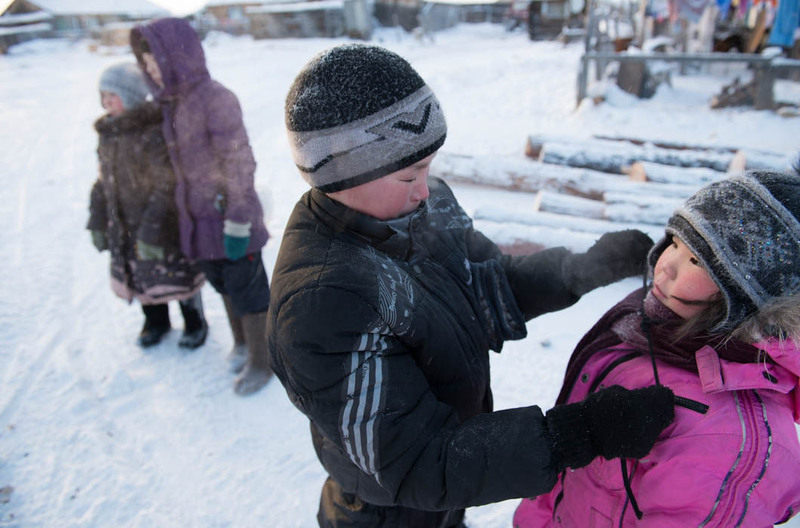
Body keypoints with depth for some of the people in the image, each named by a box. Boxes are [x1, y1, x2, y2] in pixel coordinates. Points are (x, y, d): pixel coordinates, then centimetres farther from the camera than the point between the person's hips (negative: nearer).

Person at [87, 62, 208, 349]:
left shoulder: (154, 133, -20)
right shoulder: (108, 134, 5)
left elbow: (168, 185, -23)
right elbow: (104, 183, 12)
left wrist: (151, 231, -24)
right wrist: (98, 223, 11)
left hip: (164, 228, -7)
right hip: (124, 228, 7)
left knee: (176, 276, 8)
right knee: (140, 277, 18)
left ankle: (195, 323, 30)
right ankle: (156, 323, 41)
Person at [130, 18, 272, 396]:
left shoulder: (216, 98, -18)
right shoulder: (171, 103, 7)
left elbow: (240, 164, -20)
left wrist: (238, 223, -20)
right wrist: (187, 211, 17)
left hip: (230, 215, -8)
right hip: (198, 218, 8)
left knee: (246, 291, 6)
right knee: (222, 284, 21)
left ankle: (261, 361, 24)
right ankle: (242, 343, 43)